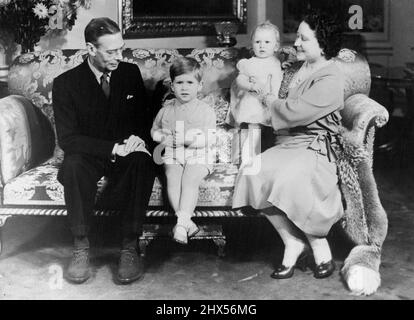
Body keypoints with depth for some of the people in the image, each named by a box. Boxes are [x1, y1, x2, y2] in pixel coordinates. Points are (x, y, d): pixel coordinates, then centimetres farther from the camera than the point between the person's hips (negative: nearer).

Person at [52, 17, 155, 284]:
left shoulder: (131, 73, 3)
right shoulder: (66, 83, -7)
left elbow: (145, 119, 12)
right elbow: (67, 138, -13)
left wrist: (139, 138, -12)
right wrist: (113, 148, -25)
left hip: (126, 153, 2)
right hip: (89, 156, -1)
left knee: (143, 162, -33)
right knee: (73, 165, -36)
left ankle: (130, 247, -27)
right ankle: (81, 247, -23)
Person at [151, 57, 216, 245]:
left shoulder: (206, 111, 1)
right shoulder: (166, 111, 12)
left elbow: (209, 140, -8)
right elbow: (154, 130, 23)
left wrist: (186, 139, -19)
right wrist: (161, 136, -1)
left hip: (199, 156, -2)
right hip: (172, 155, 3)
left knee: (189, 180, -29)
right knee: (172, 180, -25)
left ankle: (181, 223, -32)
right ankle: (187, 222, -28)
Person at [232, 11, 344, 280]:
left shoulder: (331, 79, -11)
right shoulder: (302, 69, 17)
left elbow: (296, 112, -20)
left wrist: (271, 100, -3)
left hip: (316, 149, -7)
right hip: (289, 142, 8)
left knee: (288, 179, -35)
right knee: (255, 174, -20)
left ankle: (321, 251, -11)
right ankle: (293, 243, -8)